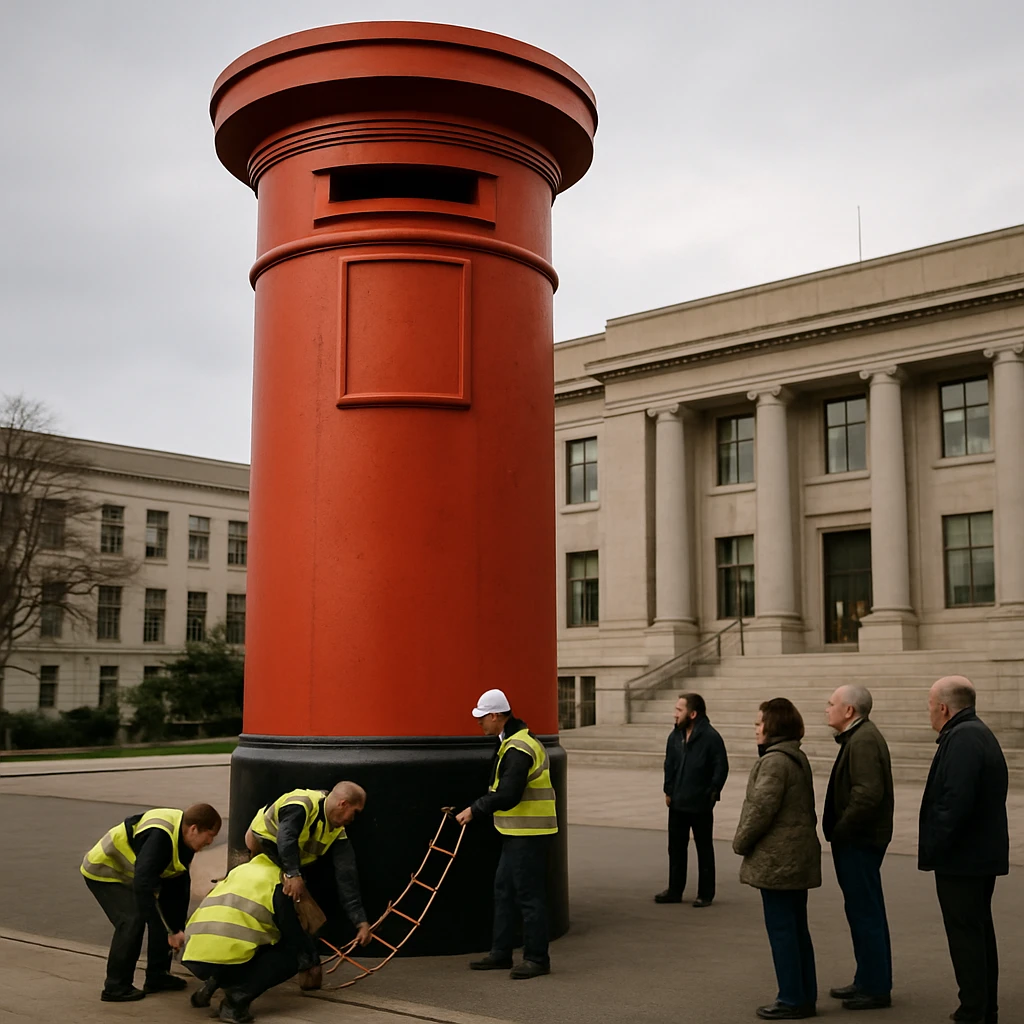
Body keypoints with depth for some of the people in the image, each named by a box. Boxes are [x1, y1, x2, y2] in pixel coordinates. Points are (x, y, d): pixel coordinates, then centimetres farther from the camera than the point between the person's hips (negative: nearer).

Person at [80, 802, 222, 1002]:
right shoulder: (160, 837, -37)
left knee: (164, 913, 2)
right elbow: (143, 885, -42)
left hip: (128, 872, 9)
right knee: (132, 920, -20)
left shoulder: (182, 836, -9)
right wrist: (170, 931, -37)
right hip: (103, 870, -9)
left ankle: (157, 977, 13)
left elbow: (178, 885, -1)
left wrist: (177, 928, -3)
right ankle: (116, 987, -8)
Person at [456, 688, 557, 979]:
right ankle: (501, 953, 23)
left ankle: (537, 958, 6)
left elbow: (506, 795, -26)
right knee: (503, 889, 15)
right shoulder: (513, 742, 14)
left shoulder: (518, 749, -20)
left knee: (528, 894, -3)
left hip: (528, 834, -11)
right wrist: (477, 809, 13)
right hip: (517, 832, 11)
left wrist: (474, 810, -15)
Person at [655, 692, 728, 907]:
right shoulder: (675, 736, 2)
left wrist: (711, 794, -10)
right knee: (676, 847, 13)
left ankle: (705, 894, 17)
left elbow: (721, 768, -12)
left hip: (700, 805, -6)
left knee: (704, 849, 8)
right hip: (677, 804, 6)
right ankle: (674, 891, 24)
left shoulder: (711, 737, -15)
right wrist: (668, 791, 6)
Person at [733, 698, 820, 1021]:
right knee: (797, 928, 15)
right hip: (799, 856, 10)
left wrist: (741, 842, -7)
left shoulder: (773, 761, -17)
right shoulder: (798, 758, 13)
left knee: (781, 929, -2)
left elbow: (761, 808, -21)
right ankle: (806, 996, 21)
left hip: (777, 858, -10)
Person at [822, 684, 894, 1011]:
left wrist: (841, 830, -18)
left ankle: (875, 988, 6)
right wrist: (839, 830, 10)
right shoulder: (858, 737, 14)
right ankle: (869, 981, 27)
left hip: (859, 842, -11)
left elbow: (868, 794, -28)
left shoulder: (863, 741, -19)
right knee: (865, 913, 17)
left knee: (865, 913, -2)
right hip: (855, 840, 11)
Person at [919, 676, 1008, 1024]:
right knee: (980, 930, 17)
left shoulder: (962, 739, -19)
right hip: (983, 853, 11)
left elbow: (956, 800, -28)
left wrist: (934, 848, -19)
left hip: (961, 857, -11)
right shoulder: (980, 733, 15)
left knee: (965, 934, -4)